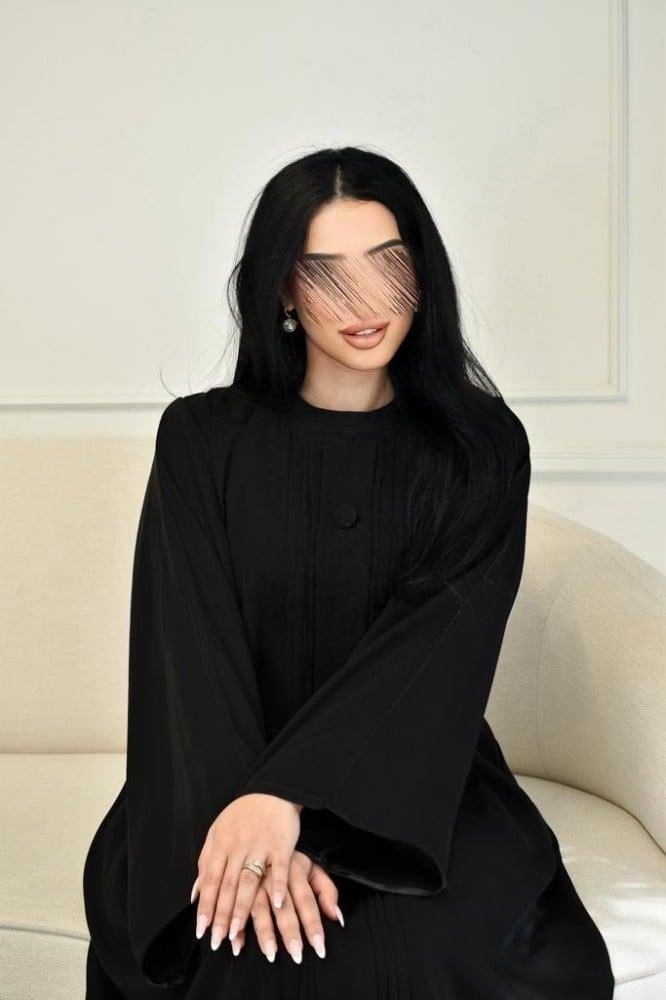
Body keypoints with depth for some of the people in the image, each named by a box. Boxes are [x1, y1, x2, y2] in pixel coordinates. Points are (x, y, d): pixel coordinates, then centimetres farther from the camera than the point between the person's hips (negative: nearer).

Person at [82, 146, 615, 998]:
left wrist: (288, 792, -27)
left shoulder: (481, 446, 1)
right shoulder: (202, 437, 2)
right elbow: (191, 645, -8)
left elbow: (439, 639, -12)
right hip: (232, 774, 0)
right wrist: (254, 822, -25)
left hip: (416, 783, 1)